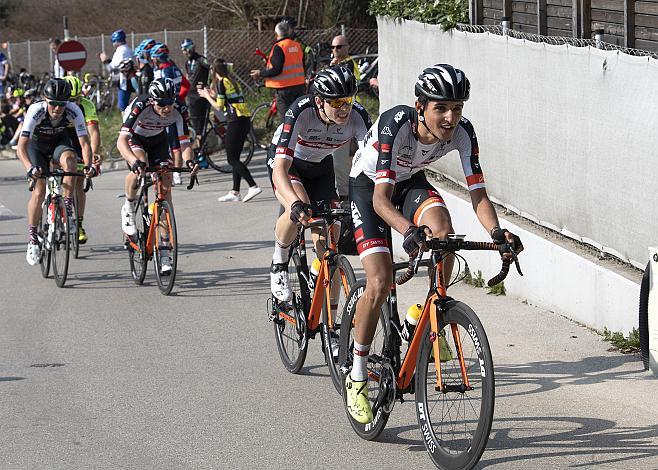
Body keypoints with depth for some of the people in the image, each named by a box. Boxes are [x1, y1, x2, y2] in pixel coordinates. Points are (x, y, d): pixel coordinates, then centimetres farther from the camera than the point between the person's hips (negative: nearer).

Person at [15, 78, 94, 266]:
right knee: (39, 192, -16)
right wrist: (30, 168, -55)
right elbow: (21, 147, -38)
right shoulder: (36, 111, -34)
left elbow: (85, 143, -29)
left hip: (59, 142, 1)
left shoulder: (73, 111, -29)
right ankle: (32, 239, -2)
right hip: (37, 145, -1)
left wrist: (88, 165, -47)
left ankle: (68, 206, -25)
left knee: (69, 158, -34)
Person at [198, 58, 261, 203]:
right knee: (235, 157, 13)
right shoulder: (232, 80, 17)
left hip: (235, 121, -8)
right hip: (246, 120, 8)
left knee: (232, 158, -5)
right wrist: (211, 94, 28)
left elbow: (219, 107, -7)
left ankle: (253, 186, -17)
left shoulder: (221, 82, -6)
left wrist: (207, 96, 8)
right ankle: (235, 192, 14)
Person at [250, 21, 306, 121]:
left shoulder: (278, 47, -14)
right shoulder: (297, 46, 7)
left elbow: (276, 70, -19)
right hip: (300, 86, 7)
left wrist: (260, 73, -6)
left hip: (285, 88, -7)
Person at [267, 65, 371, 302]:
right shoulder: (300, 112, -38)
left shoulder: (357, 116, -29)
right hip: (287, 162, -3)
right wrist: (296, 203, -62)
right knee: (299, 211, -34)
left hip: (321, 167, 3)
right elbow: (280, 169, -44)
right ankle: (279, 263, -5)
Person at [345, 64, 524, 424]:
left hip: (410, 182, 4)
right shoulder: (395, 124, -37)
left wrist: (496, 231, -44)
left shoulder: (462, 132, -25)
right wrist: (409, 231, -60)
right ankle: (356, 378, -2)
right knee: (380, 283, -18)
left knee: (443, 230, -30)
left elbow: (478, 193, -25)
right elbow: (381, 197, -42)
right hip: (368, 185, -4)